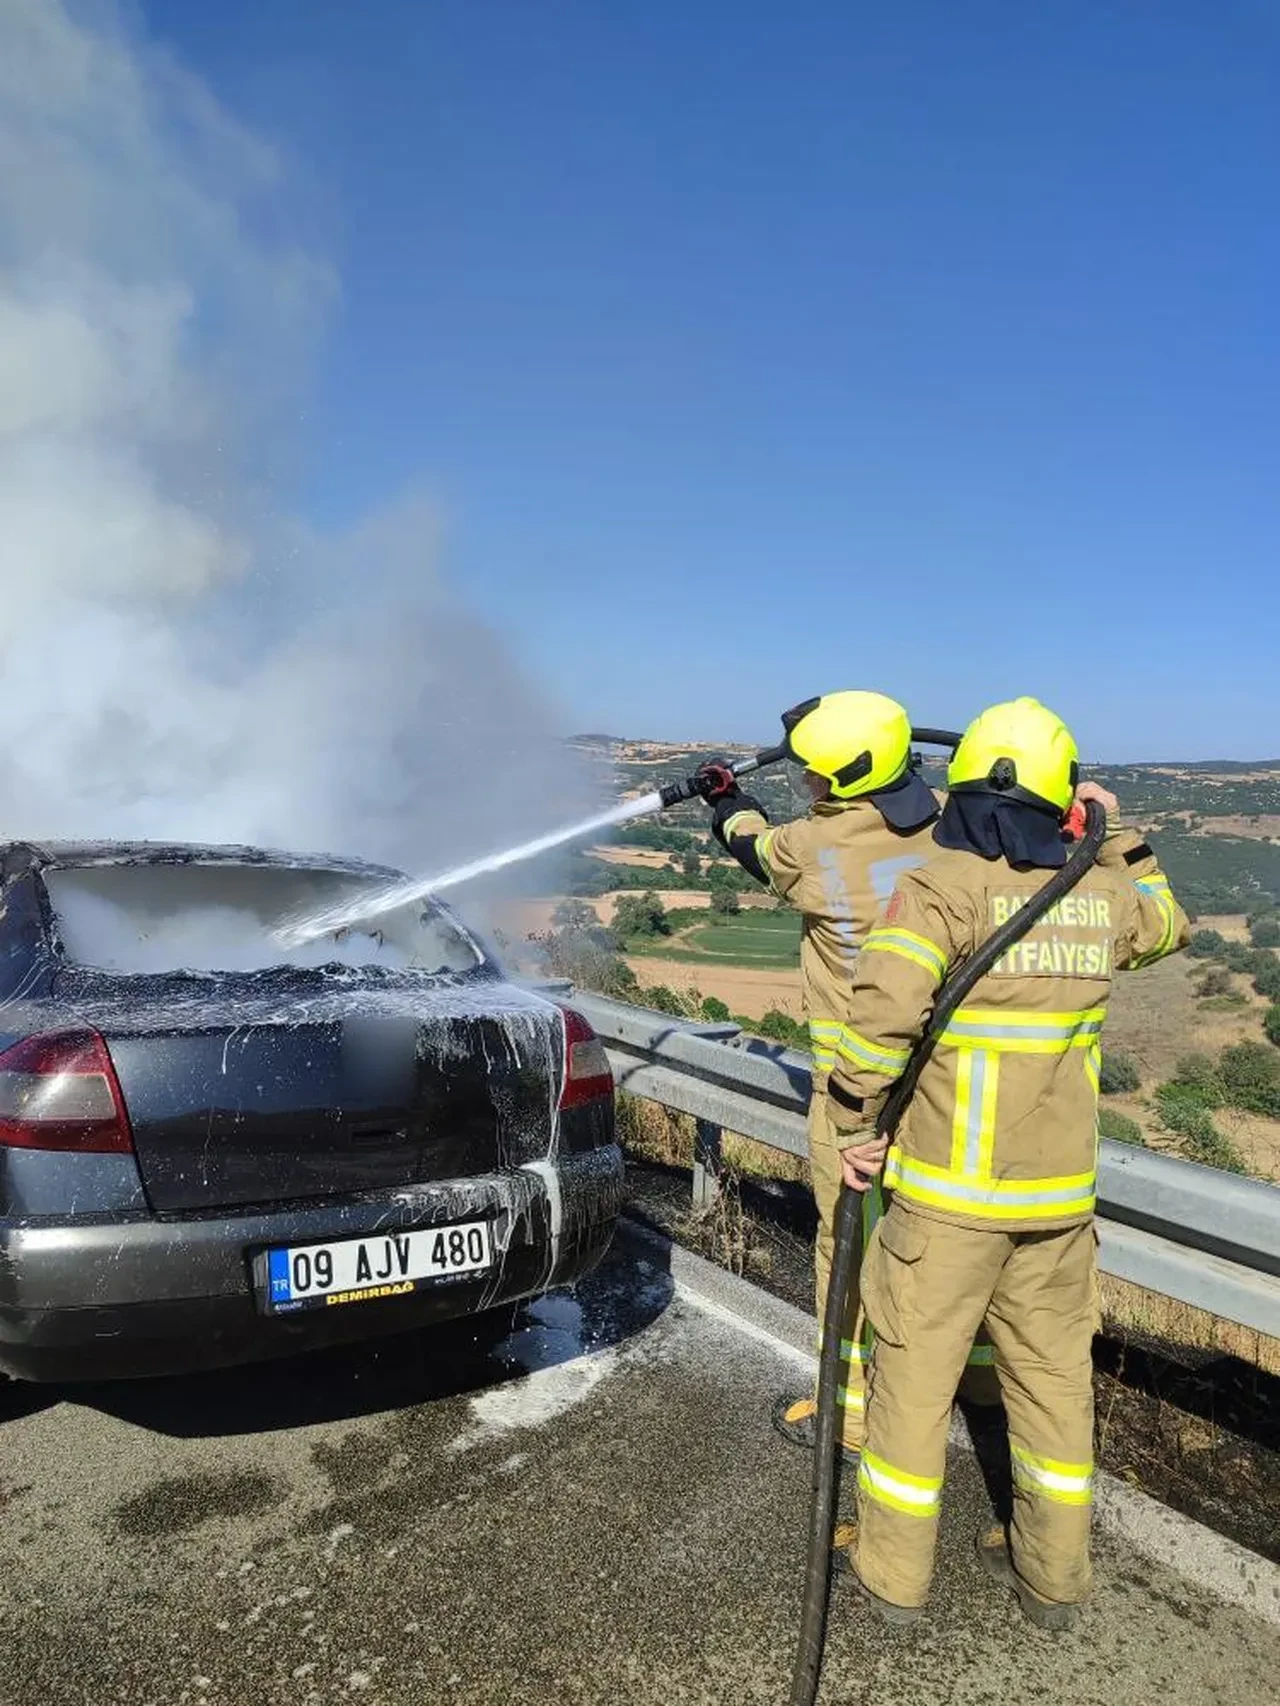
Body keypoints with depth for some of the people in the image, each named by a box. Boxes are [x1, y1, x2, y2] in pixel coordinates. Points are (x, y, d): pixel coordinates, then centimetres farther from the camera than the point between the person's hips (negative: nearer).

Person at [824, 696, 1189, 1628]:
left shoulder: (941, 886, -16)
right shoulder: (1101, 891, 2)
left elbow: (881, 1017, -25)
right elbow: (1166, 926, 25)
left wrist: (858, 1125, -12)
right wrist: (1119, 838, 24)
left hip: (948, 1187, -5)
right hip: (1060, 1190, 5)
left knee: (915, 1365, 10)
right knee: (1054, 1370, 19)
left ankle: (895, 1571, 25)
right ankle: (1053, 1572, 35)